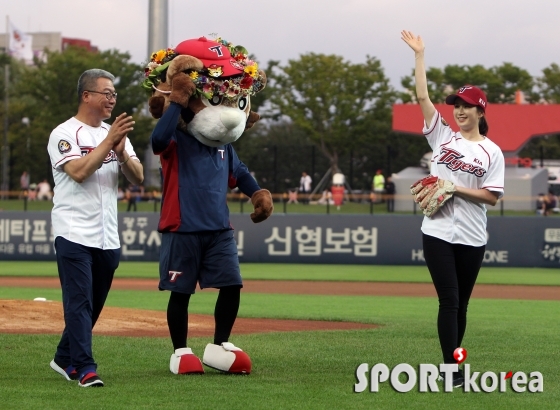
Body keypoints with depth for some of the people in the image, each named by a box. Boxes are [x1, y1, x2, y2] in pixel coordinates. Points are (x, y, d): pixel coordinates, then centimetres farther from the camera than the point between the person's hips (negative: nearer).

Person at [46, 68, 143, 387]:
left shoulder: (116, 135, 14)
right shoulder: (64, 134, -5)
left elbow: (138, 178, 5)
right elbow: (79, 172, -20)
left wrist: (121, 152, -13)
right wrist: (109, 141, -18)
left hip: (108, 238, 6)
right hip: (75, 234, -6)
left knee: (93, 305, 12)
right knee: (80, 302, -12)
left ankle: (65, 358, 26)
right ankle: (85, 368, -15)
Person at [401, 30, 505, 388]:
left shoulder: (492, 152, 0)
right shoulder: (443, 136, 5)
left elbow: (492, 196, -6)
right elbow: (422, 96, 0)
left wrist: (456, 189, -15)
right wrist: (419, 55, -3)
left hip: (471, 238, 0)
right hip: (438, 234, 0)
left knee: (461, 303, 9)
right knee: (449, 300, -8)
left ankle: (453, 366, 19)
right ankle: (452, 369, -9)